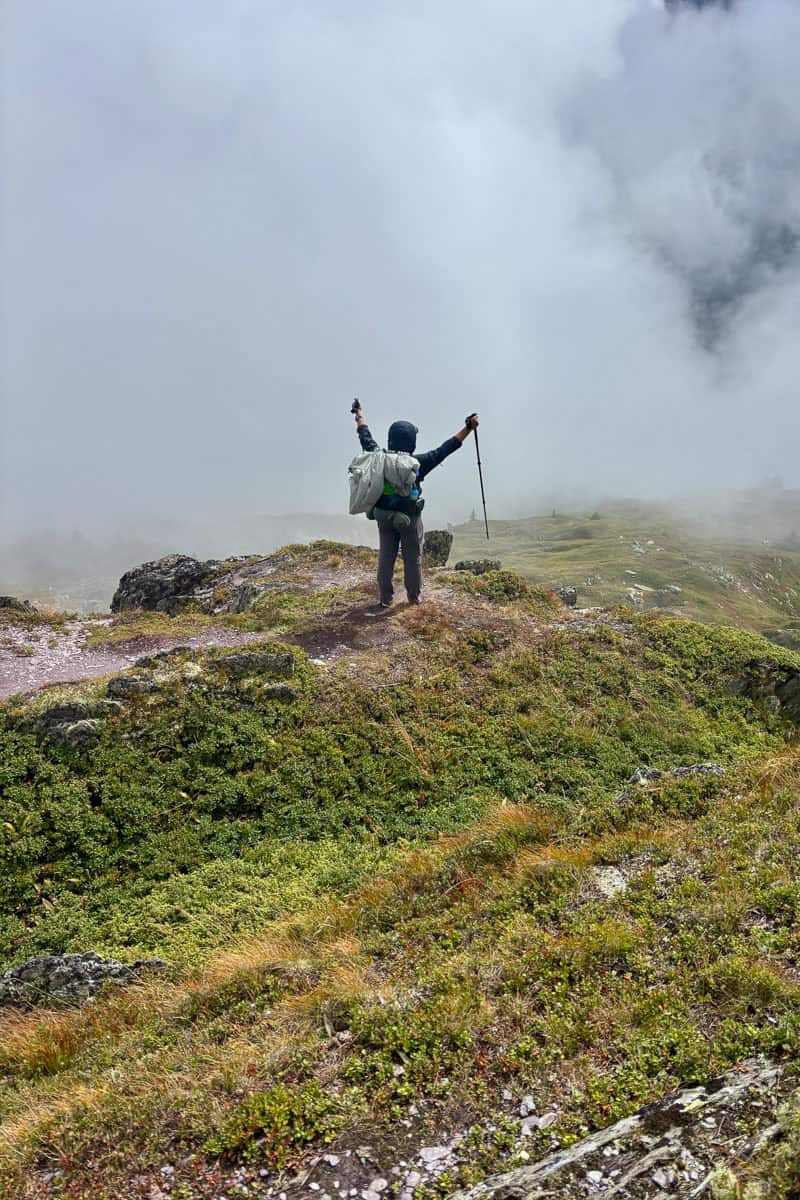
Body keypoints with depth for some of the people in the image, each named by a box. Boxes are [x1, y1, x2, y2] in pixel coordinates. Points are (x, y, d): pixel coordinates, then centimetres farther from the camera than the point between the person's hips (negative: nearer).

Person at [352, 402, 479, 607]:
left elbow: (366, 438, 9)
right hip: (410, 518, -3)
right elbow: (444, 450, -12)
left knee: (386, 557, 11)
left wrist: (359, 414, 26)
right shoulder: (417, 463, -16)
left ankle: (385, 598, 16)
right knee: (413, 558, 9)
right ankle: (414, 597, 18)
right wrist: (468, 428, -8)